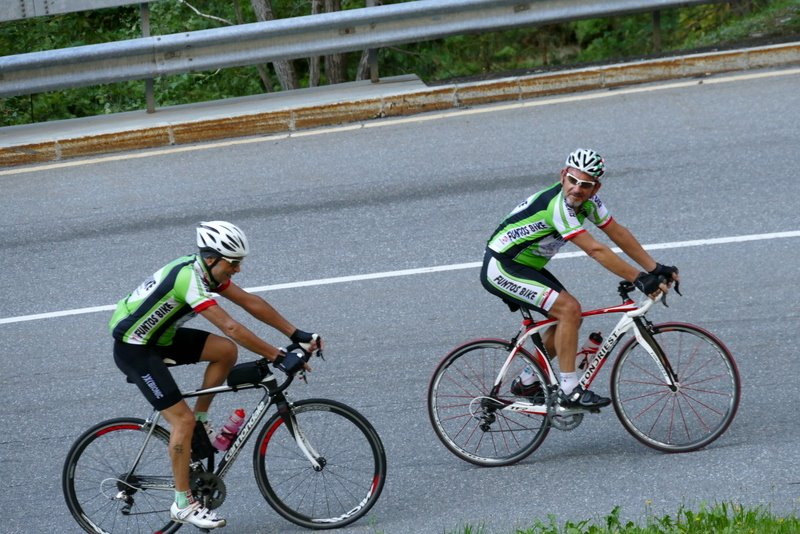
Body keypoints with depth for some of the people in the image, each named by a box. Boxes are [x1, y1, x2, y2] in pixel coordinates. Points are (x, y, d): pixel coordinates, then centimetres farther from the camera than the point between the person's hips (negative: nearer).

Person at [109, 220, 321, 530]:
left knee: (226, 351, -3)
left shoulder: (208, 270, -2)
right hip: (134, 350, -9)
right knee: (182, 420, -12)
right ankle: (182, 505, -2)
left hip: (159, 338, 9)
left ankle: (201, 419, 12)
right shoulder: (189, 278, -30)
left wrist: (297, 336, -5)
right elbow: (231, 328, -35)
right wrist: (278, 357, -34)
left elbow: (251, 303, 1)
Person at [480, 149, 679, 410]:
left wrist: (656, 270, -6)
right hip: (500, 269, -9)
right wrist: (640, 280, -34)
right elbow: (596, 251, -34)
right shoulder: (557, 204, -31)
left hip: (526, 266, 9)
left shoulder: (587, 201, -4)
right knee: (569, 309, -20)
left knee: (568, 319, 7)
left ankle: (527, 383, 21)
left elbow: (618, 233, 1)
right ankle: (569, 391, -15)